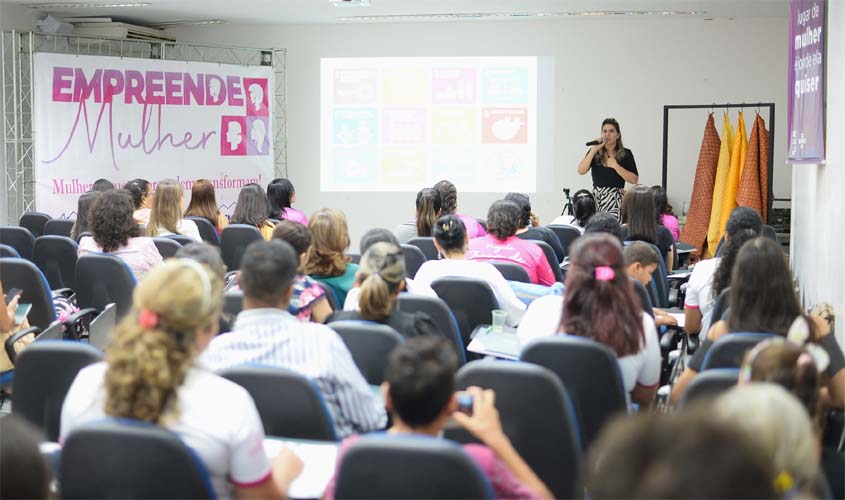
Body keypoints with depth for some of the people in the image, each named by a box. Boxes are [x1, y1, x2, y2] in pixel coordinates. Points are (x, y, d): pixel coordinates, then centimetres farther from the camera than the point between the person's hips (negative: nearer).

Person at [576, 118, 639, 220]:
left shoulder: (626, 154, 4)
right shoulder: (594, 152, 9)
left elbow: (634, 180, -4)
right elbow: (581, 171, -7)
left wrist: (615, 166, -10)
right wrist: (594, 150, -9)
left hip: (616, 200, -2)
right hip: (596, 198, 2)